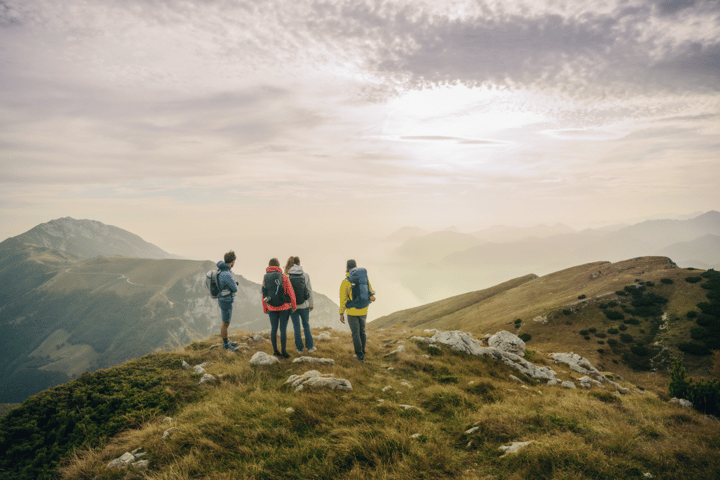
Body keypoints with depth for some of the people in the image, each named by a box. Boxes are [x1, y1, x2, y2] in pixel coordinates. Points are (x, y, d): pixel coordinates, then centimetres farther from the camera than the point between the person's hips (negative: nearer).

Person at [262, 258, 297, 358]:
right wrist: (294, 306, 4)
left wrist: (265, 309, 13)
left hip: (272, 308, 3)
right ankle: (283, 351, 5)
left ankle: (275, 351, 15)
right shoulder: (283, 277, -9)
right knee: (283, 329, 2)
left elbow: (263, 294, 4)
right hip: (284, 307, -3)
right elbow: (290, 293, -8)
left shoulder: (265, 278, 0)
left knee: (273, 329, 10)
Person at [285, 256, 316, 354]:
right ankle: (310, 347, 20)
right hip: (304, 305, 1)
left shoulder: (287, 276, -9)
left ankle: (299, 348, 15)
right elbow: (309, 290, -2)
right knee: (306, 325, 16)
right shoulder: (305, 275, -7)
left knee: (296, 326, 10)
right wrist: (311, 304, 8)